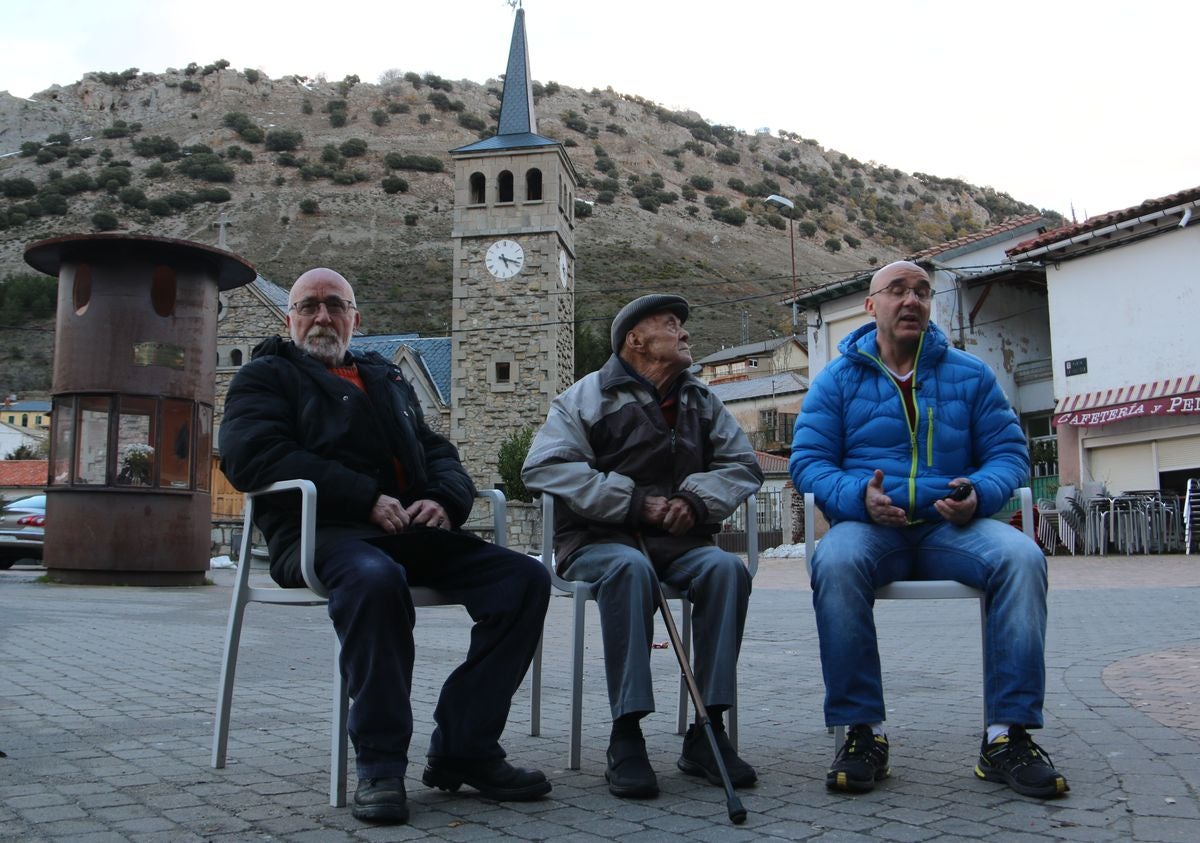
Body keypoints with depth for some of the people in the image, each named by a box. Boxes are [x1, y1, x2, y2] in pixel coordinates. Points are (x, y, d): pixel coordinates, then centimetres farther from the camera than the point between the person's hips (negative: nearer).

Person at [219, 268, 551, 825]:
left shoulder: (389, 381, 32)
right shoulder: (268, 376, 14)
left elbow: (440, 454, 24)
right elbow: (253, 454, -6)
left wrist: (445, 499, -3)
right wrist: (367, 498, -15)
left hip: (409, 531, 6)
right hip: (324, 532, -6)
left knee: (525, 578, -14)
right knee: (374, 577, -40)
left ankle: (462, 750, -13)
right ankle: (379, 762, -25)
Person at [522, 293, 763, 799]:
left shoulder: (701, 402, 18)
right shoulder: (590, 396, 2)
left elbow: (742, 464, 14)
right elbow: (544, 467, -10)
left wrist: (696, 499, -8)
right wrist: (632, 502, -16)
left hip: (677, 540, 4)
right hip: (599, 540, -4)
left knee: (726, 568, -27)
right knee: (631, 567, -38)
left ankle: (707, 734, -24)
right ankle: (626, 736, -34)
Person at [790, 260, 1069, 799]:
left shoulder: (970, 374, 15)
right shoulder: (837, 379, 10)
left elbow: (1009, 452, 11)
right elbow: (807, 461, 3)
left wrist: (979, 493, -12)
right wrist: (858, 496, -18)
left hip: (949, 527, 2)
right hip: (869, 526, -1)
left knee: (1021, 557, -29)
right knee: (835, 563, -36)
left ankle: (1008, 736, -23)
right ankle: (863, 733, -25)